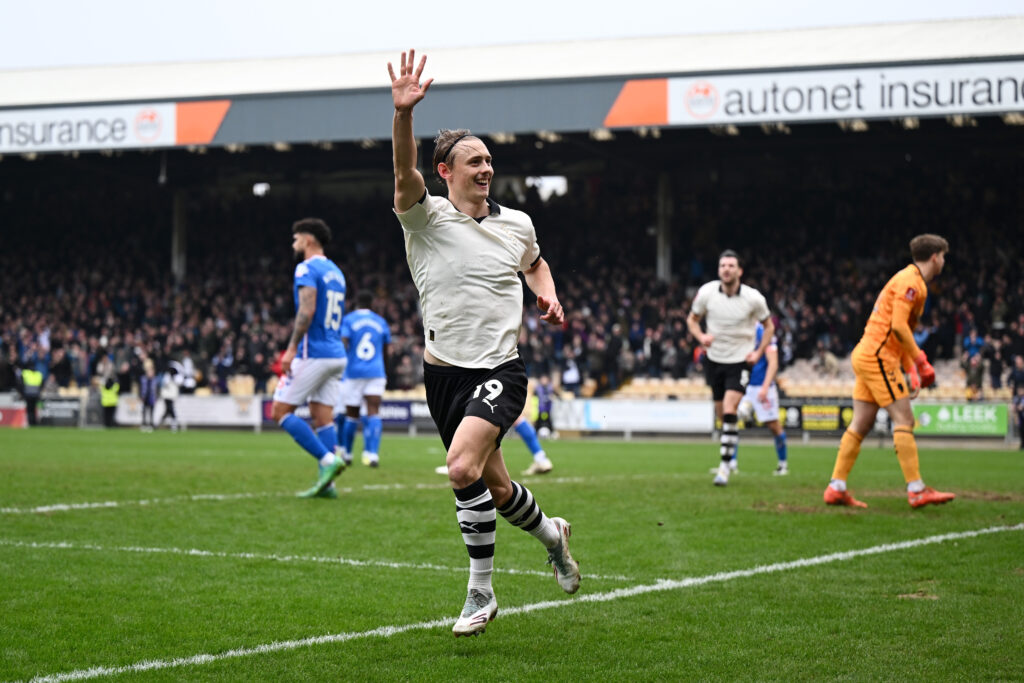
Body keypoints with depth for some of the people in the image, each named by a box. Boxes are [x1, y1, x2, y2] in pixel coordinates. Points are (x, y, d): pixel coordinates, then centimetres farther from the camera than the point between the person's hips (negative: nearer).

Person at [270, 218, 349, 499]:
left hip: (314, 354, -9)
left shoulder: (307, 268, -9)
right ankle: (326, 483, 1)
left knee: (280, 411, -2)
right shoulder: (335, 271, 19)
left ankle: (328, 460, -13)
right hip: (336, 353, 9)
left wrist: (292, 348, -20)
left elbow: (307, 310, -21)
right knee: (323, 417, 7)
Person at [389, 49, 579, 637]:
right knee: (495, 487, 10)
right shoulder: (426, 217, -4)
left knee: (464, 466, -24)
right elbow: (406, 175, -25)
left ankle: (480, 592, -12)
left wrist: (549, 297, 8)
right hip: (446, 371, 1)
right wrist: (403, 114, -42)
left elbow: (535, 263, 29)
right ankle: (551, 533, 44)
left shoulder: (517, 224, 6)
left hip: (502, 369, -1)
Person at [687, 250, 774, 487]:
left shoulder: (753, 298, -11)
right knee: (722, 415, 9)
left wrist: (758, 352, -5)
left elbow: (769, 325, 6)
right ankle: (732, 454, 34)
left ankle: (725, 465, -13)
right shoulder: (706, 292, -7)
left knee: (729, 411, -18)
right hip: (714, 359, 3)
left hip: (740, 361, -3)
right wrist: (701, 336, -12)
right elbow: (692, 319, 8)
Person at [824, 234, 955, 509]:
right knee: (904, 419, -9)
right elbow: (898, 326, -22)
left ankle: (836, 488, 8)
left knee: (861, 424, 8)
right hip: (878, 356, -10)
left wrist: (911, 369, 19)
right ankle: (917, 490, -10)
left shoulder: (911, 281, 20)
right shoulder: (910, 281, -12)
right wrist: (921, 361, -17)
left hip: (866, 355, 10)